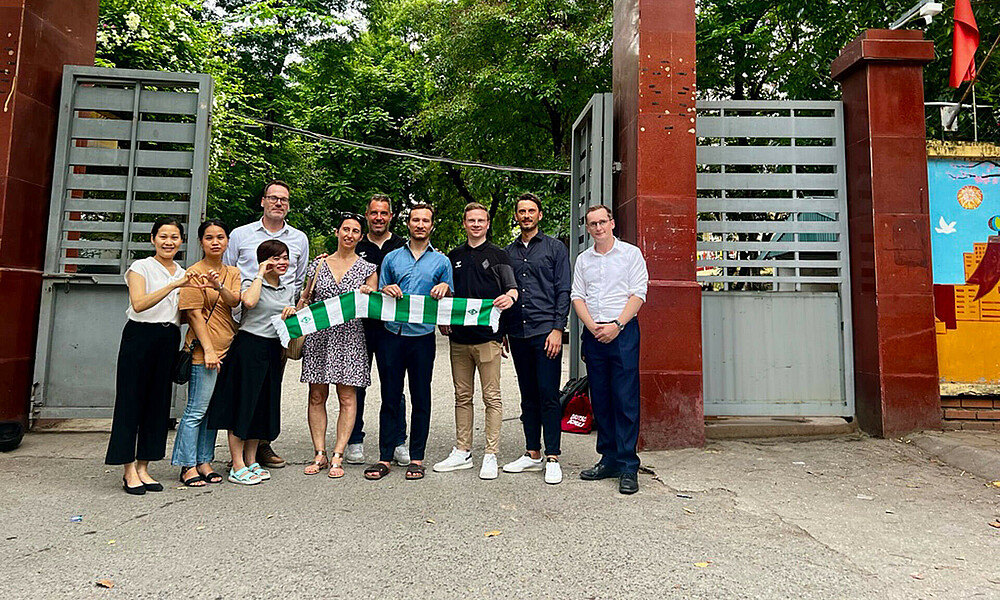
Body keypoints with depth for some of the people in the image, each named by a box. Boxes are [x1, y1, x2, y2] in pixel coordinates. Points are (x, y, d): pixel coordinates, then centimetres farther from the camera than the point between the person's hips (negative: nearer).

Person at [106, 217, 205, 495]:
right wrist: (173, 285, -26)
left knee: (158, 402, 6)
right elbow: (139, 304, -18)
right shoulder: (141, 267, -1)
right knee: (131, 400, -1)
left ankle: (143, 468, 15)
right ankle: (128, 470, 7)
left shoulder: (184, 274, 16)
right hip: (140, 336, -5)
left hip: (169, 340, 5)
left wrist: (196, 291, 2)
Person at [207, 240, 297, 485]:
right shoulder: (251, 283, -4)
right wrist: (260, 274, -15)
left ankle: (251, 462, 22)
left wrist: (292, 313, -2)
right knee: (243, 403, -3)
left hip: (273, 350, 7)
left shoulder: (288, 291, 14)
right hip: (249, 346, -6)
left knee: (264, 405, 10)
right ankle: (237, 467, 4)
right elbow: (249, 301, -27)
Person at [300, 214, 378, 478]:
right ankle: (320, 454, 13)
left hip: (350, 336, -2)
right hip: (318, 335, 2)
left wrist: (368, 295, -16)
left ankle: (337, 456, 5)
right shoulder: (318, 264, 11)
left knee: (347, 398, -2)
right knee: (317, 396, 4)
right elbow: (306, 299, 16)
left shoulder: (367, 268, 6)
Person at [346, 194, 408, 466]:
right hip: (360, 324, 1)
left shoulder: (403, 247, 7)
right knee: (357, 385, 6)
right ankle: (354, 441, 18)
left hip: (392, 326, -1)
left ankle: (398, 443, 15)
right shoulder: (356, 248, 10)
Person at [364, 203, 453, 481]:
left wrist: (444, 289, -9)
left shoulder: (441, 261, 10)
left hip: (422, 336, -1)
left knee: (421, 400, 4)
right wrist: (386, 291, -6)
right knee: (390, 398, 5)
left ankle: (416, 458, 15)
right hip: (392, 335, 1)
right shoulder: (392, 258, 14)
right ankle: (385, 457, 13)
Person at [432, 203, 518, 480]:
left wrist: (509, 297, -24)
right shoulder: (454, 256, 16)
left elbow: (512, 288, -1)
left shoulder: (498, 255, 5)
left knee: (492, 397, -1)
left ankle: (490, 455, 6)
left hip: (487, 335, -4)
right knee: (462, 396, 10)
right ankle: (462, 452, 19)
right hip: (458, 335, 4)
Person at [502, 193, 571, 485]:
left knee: (548, 396, -5)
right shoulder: (508, 252, 15)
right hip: (518, 334, 5)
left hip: (546, 331, -4)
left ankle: (552, 458, 3)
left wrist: (557, 329, -11)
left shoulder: (554, 247, 4)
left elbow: (563, 291, -2)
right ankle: (533, 455, 19)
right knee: (528, 397, 10)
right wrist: (501, 332, 12)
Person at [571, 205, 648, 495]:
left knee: (626, 400, -6)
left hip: (623, 332, -4)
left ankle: (628, 466, 0)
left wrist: (616, 325, -13)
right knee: (600, 400, 8)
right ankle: (609, 459, 18)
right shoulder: (583, 259, 15)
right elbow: (577, 297, 9)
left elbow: (638, 294, -3)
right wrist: (593, 327, -6)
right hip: (593, 334, 4)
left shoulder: (631, 253, 4)